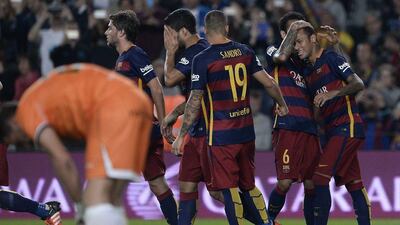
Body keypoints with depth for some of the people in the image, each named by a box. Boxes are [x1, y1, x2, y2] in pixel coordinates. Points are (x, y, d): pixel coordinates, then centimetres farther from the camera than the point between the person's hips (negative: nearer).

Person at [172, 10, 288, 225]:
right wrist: (282, 104, 27)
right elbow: (269, 83, 8)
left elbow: (195, 101, -13)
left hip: (221, 135, -5)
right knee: (249, 186, 18)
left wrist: (181, 135, -7)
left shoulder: (202, 59, -12)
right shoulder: (245, 52, 3)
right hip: (247, 131, 5)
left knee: (230, 189, -1)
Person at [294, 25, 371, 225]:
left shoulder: (331, 58, -6)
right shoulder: (308, 71, 18)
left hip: (347, 125, -9)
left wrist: (333, 93, -26)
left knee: (321, 177, -15)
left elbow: (358, 84, -14)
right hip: (332, 130, 9)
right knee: (353, 183, 10)